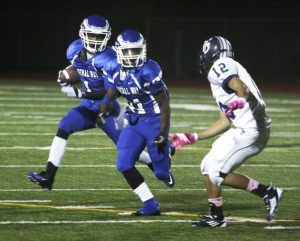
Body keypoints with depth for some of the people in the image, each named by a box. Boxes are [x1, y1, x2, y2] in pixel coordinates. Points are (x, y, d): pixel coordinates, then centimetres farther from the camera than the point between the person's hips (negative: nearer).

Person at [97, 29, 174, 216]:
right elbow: (111, 95, 11)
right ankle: (151, 206, 2)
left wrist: (163, 134, -20)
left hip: (155, 121, -6)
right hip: (134, 121, 6)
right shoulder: (113, 70, -4)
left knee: (161, 171, 0)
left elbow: (165, 104, -18)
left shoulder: (148, 71, -24)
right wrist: (103, 112, -11)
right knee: (124, 164, -7)